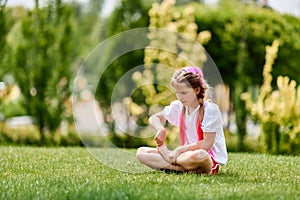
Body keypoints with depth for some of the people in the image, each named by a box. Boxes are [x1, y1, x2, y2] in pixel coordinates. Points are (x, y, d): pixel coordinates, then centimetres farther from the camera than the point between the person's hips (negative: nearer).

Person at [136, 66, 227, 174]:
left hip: (210, 158, -7)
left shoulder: (210, 109, -13)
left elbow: (207, 144, -18)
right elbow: (154, 118, 20)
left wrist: (180, 149, -17)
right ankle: (185, 168, -22)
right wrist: (160, 129, -3)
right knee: (141, 152, -6)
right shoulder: (178, 107, 6)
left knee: (199, 155, -45)